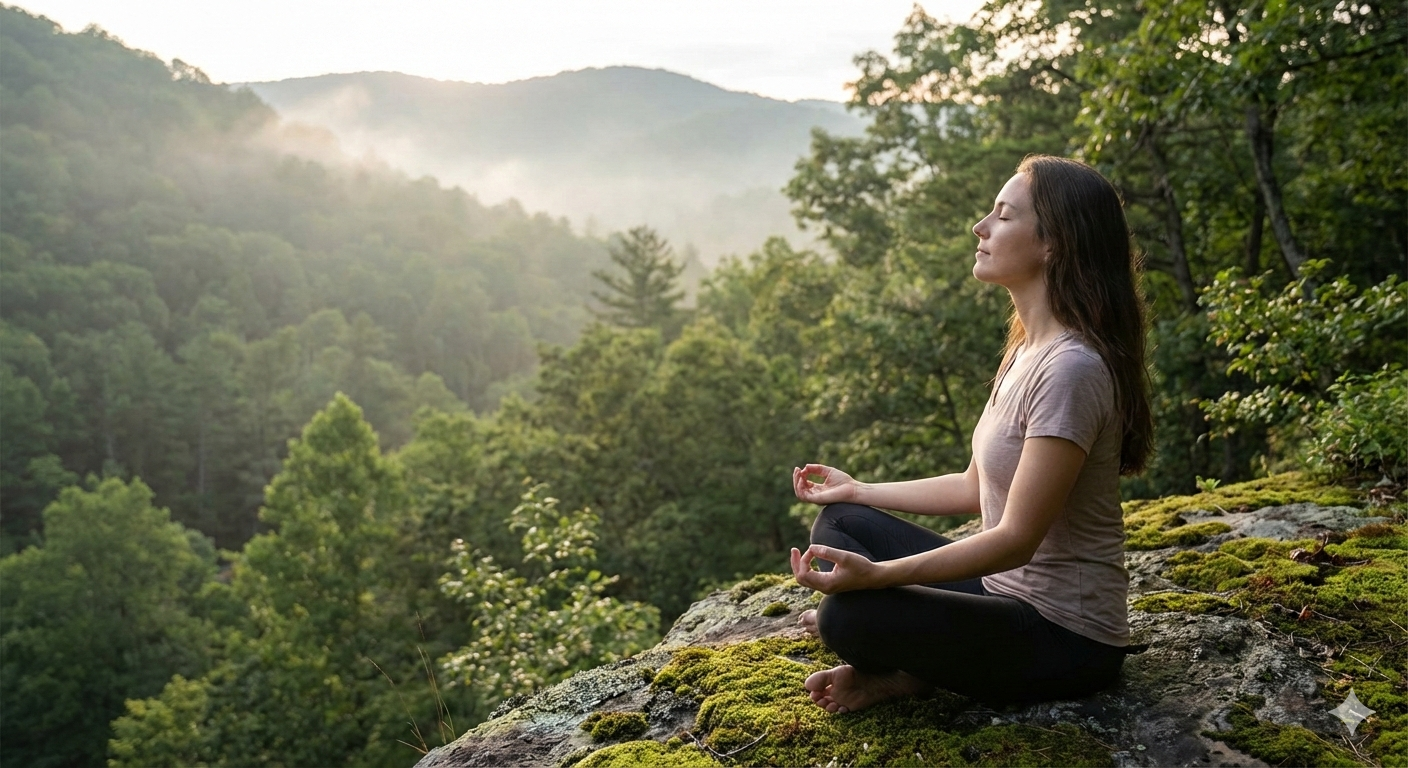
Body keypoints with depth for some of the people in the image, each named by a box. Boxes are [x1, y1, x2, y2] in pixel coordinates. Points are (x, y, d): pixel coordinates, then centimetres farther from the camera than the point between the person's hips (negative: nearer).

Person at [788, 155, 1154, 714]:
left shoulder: (1071, 371, -24)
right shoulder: (1027, 351, 8)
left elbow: (1016, 538, -25)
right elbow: (976, 488, 14)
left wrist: (877, 574, -31)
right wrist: (858, 491, 19)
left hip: (1067, 640, -10)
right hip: (1005, 587, 10)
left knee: (848, 614, -28)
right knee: (840, 524, 8)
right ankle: (906, 666, -9)